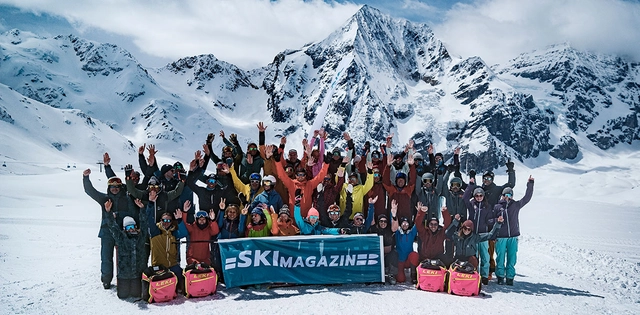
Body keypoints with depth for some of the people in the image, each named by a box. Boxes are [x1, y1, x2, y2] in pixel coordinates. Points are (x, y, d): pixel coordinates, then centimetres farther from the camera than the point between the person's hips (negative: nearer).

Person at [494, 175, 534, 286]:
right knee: (500, 258, 1)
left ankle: (510, 277, 12)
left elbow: (527, 197, 6)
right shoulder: (497, 207, 5)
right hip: (501, 237, -1)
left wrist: (530, 184, 1)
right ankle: (500, 276, 13)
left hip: (513, 237, 1)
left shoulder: (516, 205, 9)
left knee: (512, 259, 2)